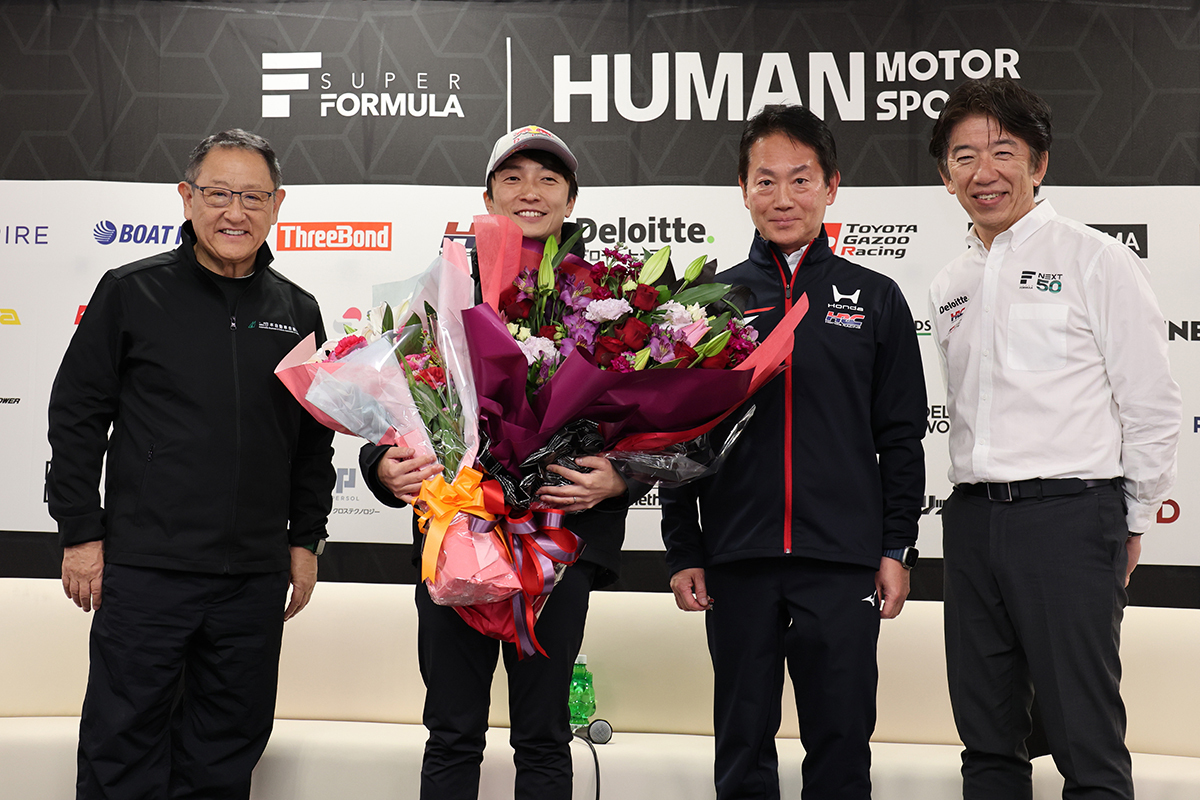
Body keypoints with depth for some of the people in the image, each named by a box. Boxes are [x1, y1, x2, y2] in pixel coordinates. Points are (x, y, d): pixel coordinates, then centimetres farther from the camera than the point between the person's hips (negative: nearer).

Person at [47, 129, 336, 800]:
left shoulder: (297, 312, 8)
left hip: (255, 579, 3)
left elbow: (314, 439, 14)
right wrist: (80, 533, -2)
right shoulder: (132, 292, -1)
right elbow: (76, 417, 1)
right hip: (143, 569, -3)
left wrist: (306, 541, 11)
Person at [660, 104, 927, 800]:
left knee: (842, 740, 7)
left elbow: (902, 437, 6)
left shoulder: (876, 300, 5)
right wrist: (683, 551, 3)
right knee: (743, 741, 11)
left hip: (844, 560, 0)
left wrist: (897, 548, 1)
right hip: (738, 560, 1)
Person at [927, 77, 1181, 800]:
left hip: (1070, 516, -6)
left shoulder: (1097, 260, -2)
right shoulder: (950, 286, 15)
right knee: (987, 737, 13)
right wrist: (976, 507, 14)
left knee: (1087, 741, -1)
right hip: (972, 519, 6)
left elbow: (1152, 406, -3)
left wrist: (1131, 524, 1)